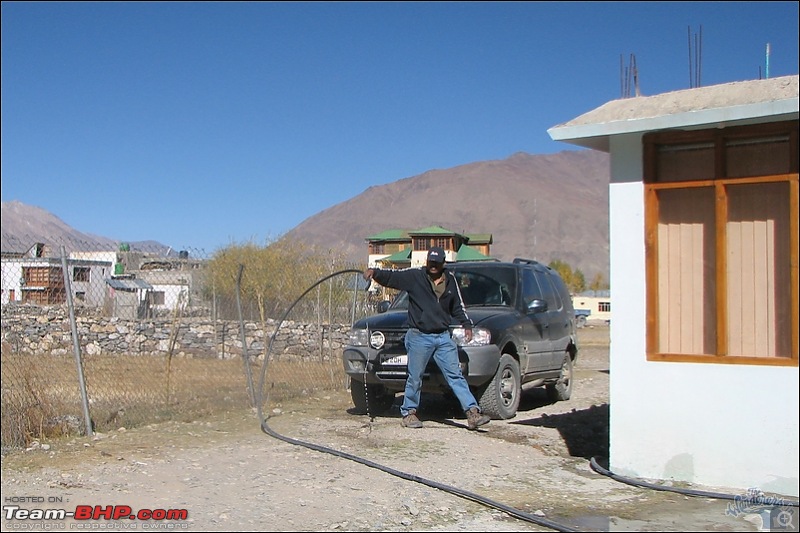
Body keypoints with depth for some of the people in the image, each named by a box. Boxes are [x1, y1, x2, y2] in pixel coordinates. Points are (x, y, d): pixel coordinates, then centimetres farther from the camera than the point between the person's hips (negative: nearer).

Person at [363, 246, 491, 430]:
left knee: (456, 375, 1)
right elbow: (391, 277, -8)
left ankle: (473, 412, -1)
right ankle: (409, 412, 21)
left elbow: (457, 306, 21)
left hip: (444, 337, 3)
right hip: (419, 337, -3)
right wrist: (375, 272, -27)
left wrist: (467, 324, 15)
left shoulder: (450, 280, 11)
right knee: (415, 378, 5)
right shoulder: (414, 276, -2)